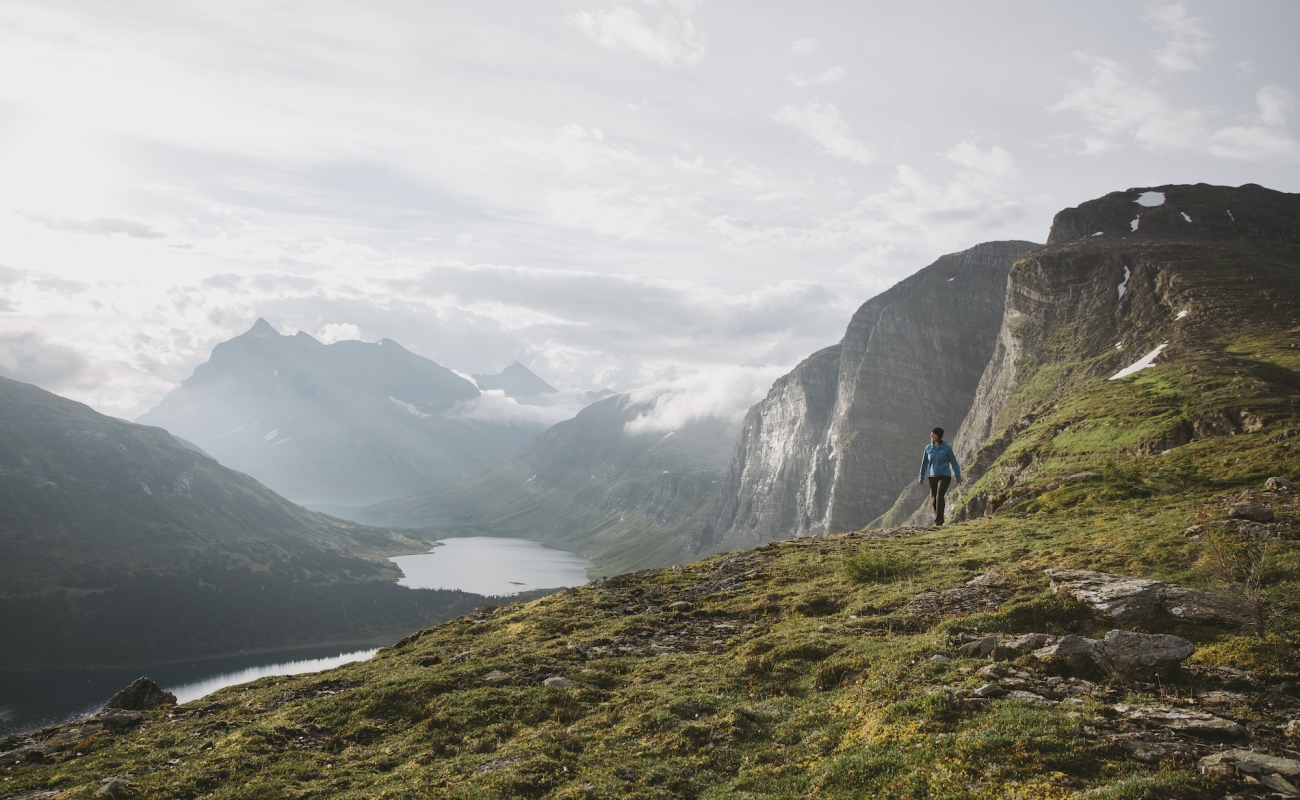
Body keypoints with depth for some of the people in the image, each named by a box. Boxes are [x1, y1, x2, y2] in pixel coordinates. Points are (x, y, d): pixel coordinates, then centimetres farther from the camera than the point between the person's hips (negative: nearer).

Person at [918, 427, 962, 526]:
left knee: (939, 497, -20)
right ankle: (940, 518, 32)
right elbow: (924, 463, 9)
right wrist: (921, 478, 10)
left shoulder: (947, 447, -7)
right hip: (933, 477, 4)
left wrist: (958, 478, -1)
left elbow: (954, 463, -2)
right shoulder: (928, 448, 2)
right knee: (933, 500, 8)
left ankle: (938, 521, -14)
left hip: (944, 476, -4)